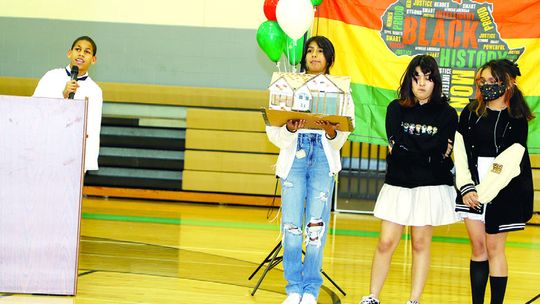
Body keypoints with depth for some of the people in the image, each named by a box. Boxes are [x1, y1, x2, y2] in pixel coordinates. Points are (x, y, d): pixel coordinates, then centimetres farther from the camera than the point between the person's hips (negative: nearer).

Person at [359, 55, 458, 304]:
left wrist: (407, 148, -9)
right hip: (398, 184, 1)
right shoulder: (396, 109, 6)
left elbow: (440, 151, -10)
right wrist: (428, 150, -10)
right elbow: (396, 144, -8)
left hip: (431, 186, -1)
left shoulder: (447, 114, 2)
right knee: (386, 243, 0)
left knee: (420, 244, 5)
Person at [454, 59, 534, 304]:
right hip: (473, 189, 3)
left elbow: (508, 163, -12)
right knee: (477, 247, 6)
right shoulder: (470, 113, 5)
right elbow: (460, 153, 2)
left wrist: (483, 192, -15)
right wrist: (466, 188, -9)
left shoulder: (516, 119, -5)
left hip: (503, 190, -3)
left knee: (494, 248, -1)